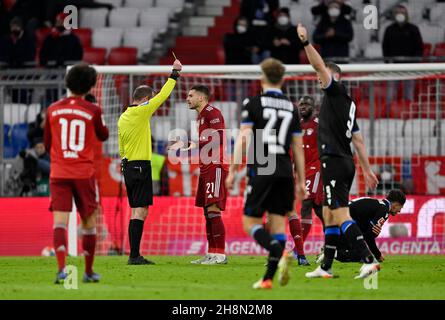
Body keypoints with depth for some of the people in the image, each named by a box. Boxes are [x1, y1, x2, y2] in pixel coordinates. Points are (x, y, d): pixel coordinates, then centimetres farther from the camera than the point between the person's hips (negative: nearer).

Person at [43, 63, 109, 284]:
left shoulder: (53, 110, 3)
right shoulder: (93, 111, -5)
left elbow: (47, 144, 12)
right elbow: (103, 136, 14)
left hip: (58, 174, 1)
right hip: (84, 174, -1)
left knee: (60, 222, -7)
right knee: (89, 222, 13)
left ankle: (61, 268, -25)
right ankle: (88, 272, 19)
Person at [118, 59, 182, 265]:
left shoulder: (123, 117, 14)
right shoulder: (141, 111, -9)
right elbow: (163, 95, -5)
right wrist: (175, 73, 5)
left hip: (128, 166, 9)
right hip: (141, 166, -9)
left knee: (137, 212, 11)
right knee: (140, 211, -10)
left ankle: (134, 255, 9)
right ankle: (134, 255, -16)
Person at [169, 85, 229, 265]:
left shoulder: (212, 113, -9)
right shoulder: (200, 117, 21)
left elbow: (219, 138, -20)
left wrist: (197, 143, -18)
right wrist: (184, 145, 21)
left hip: (215, 167, -10)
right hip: (206, 168, 10)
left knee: (213, 210, -13)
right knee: (208, 212, 8)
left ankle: (220, 254, -14)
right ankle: (211, 254, 10)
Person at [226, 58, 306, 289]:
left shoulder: (253, 103, 0)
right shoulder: (291, 108, 13)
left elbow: (243, 138, -7)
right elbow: (298, 147, 13)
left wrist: (232, 171, -5)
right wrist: (301, 181, 17)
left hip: (261, 171, -4)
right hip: (285, 172, 4)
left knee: (250, 222, 1)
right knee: (277, 224, 7)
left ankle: (280, 253, -25)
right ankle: (268, 277, 0)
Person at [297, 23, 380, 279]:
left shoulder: (337, 91, -3)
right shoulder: (349, 105, 21)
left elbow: (320, 66, -17)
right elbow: (358, 140, 21)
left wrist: (306, 42, -18)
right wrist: (367, 170, 21)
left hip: (334, 162, -10)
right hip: (346, 162, 10)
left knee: (341, 215, -15)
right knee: (329, 216, 14)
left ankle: (369, 260, -25)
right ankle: (326, 267, 18)